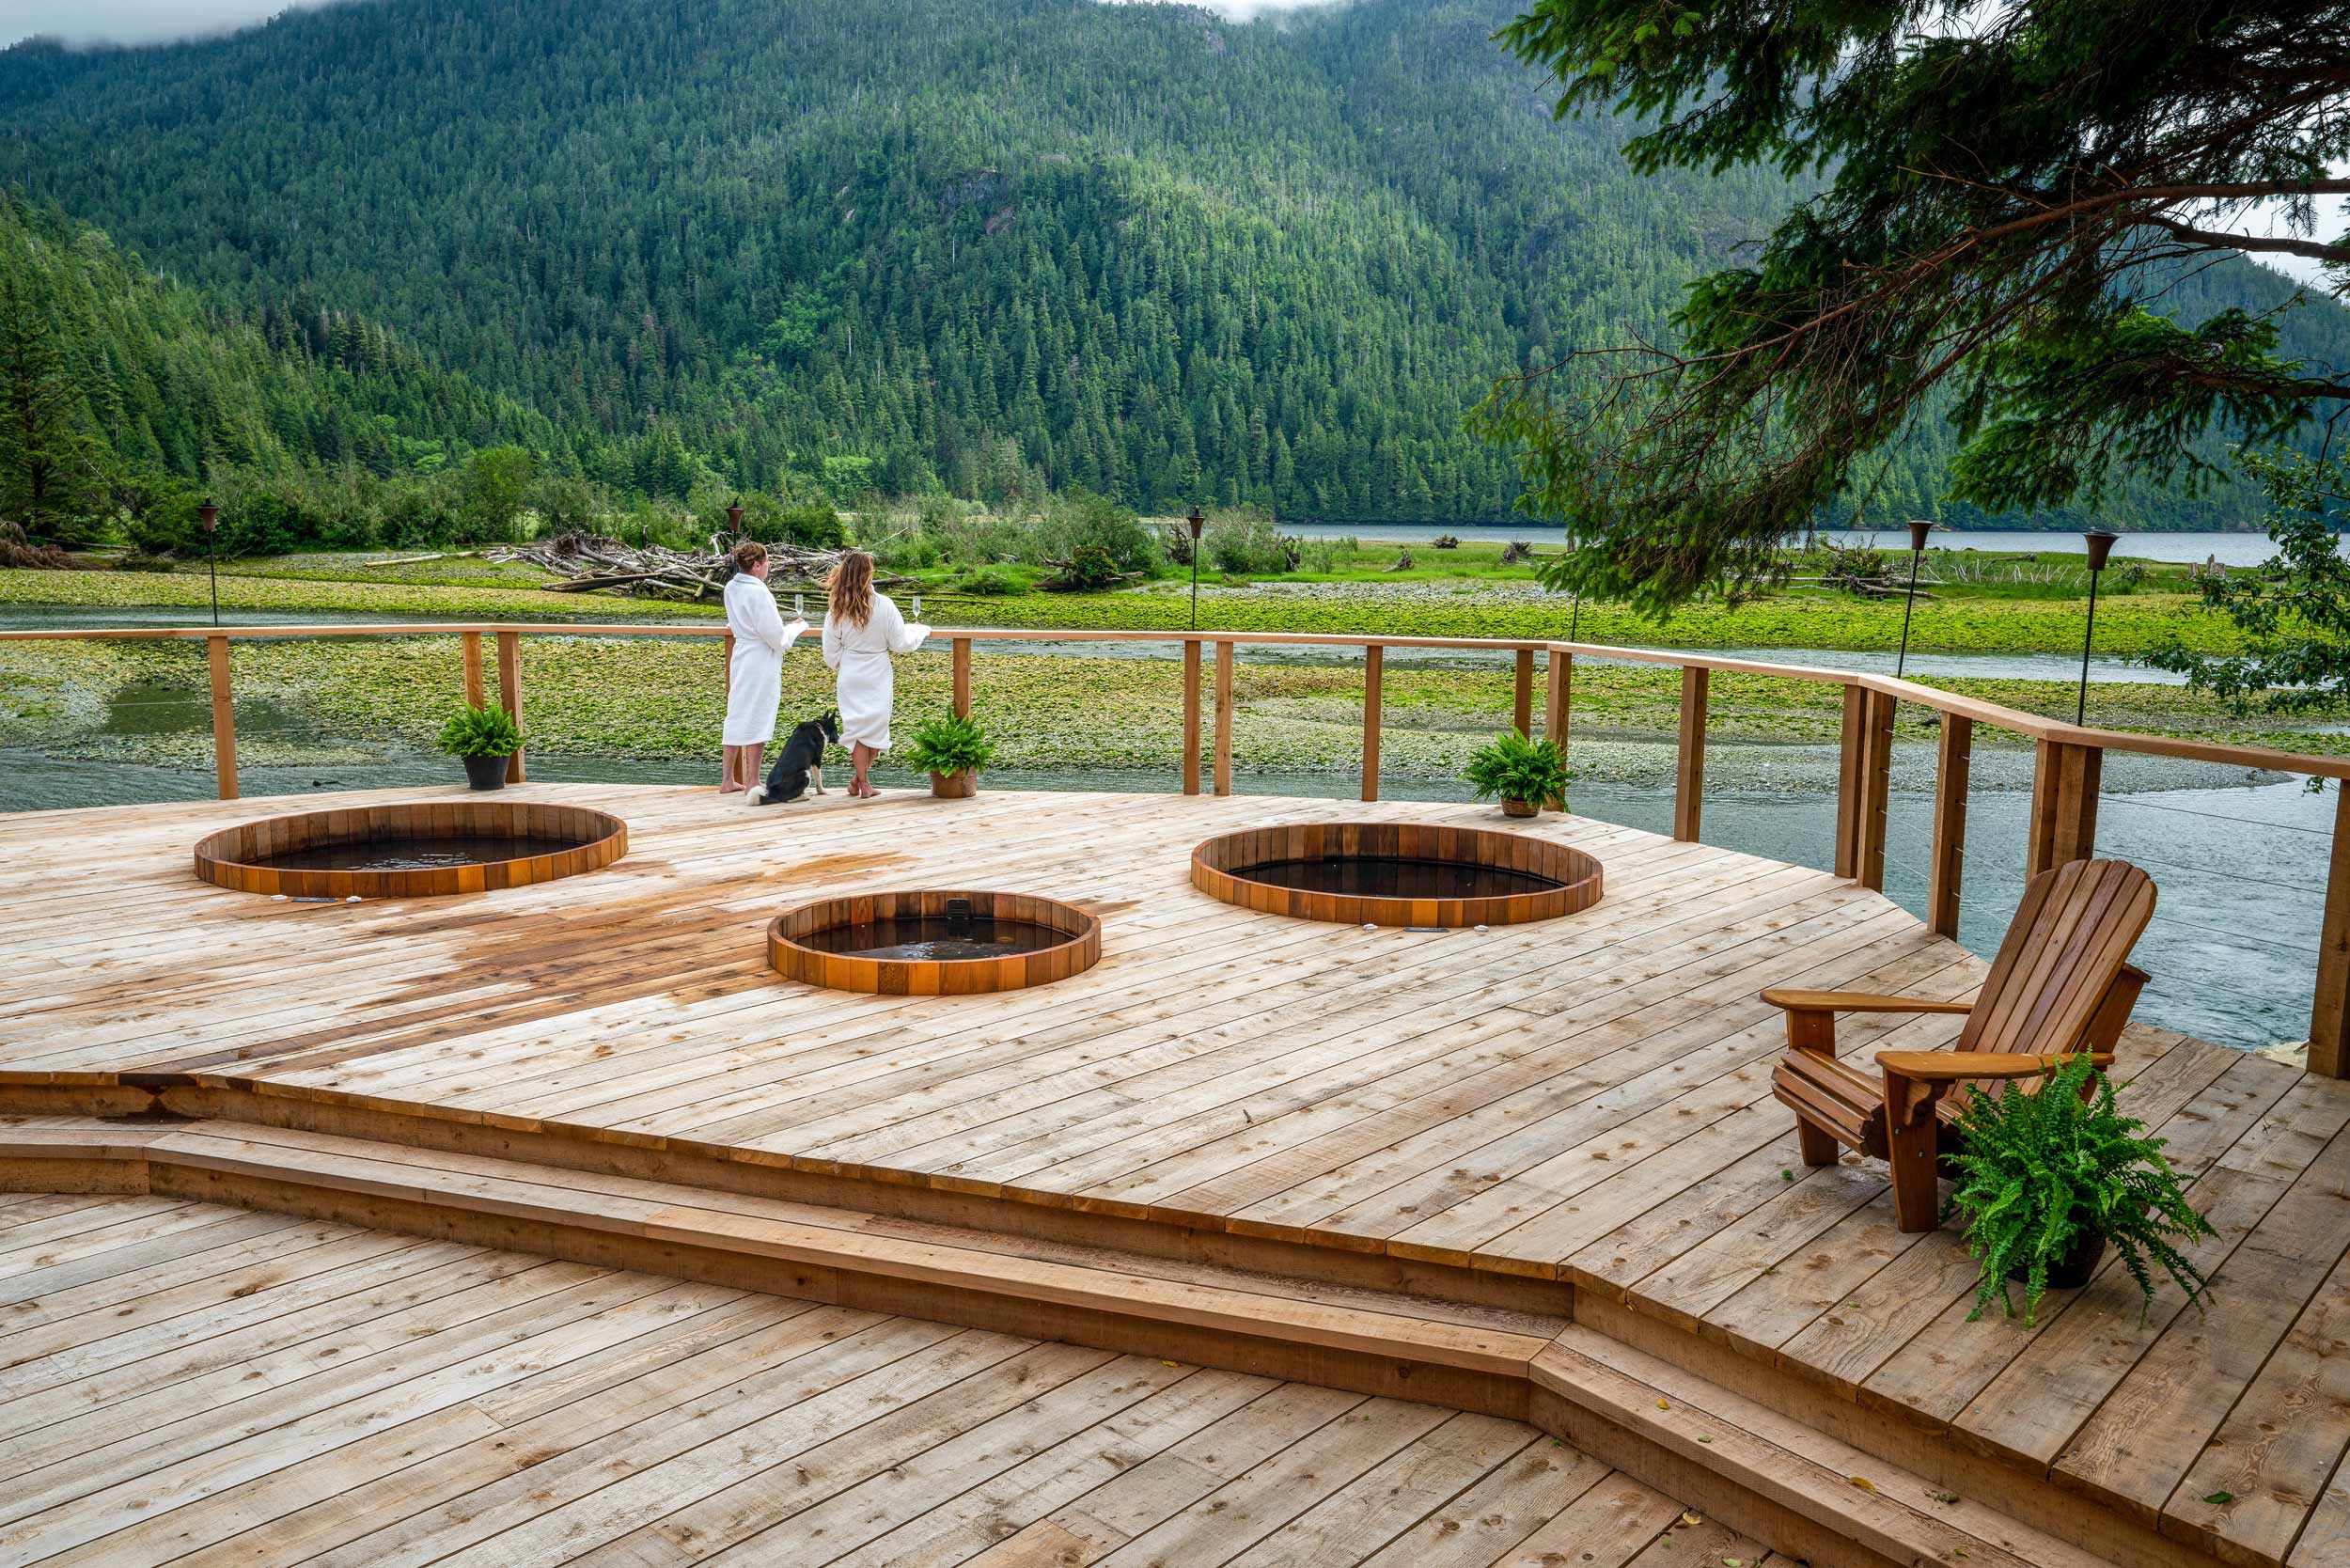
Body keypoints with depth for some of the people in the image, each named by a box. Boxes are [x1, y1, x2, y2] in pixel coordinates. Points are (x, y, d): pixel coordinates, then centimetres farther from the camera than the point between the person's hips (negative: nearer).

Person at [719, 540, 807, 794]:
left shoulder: (731, 588, 5)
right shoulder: (759, 593, -20)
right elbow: (777, 638, -17)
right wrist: (798, 627, -1)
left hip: (740, 657, 8)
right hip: (761, 662, -8)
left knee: (736, 718, 13)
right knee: (756, 721, 1)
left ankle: (728, 780, 20)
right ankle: (752, 782, 9)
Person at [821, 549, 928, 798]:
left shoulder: (836, 611, -7)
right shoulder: (883, 605, -16)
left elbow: (831, 654, 1)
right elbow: (901, 643, -9)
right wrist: (920, 631, 10)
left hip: (850, 677, 2)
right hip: (878, 676, -2)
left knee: (856, 727, 10)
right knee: (876, 726, 13)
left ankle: (862, 782, 9)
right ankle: (861, 778, 17)